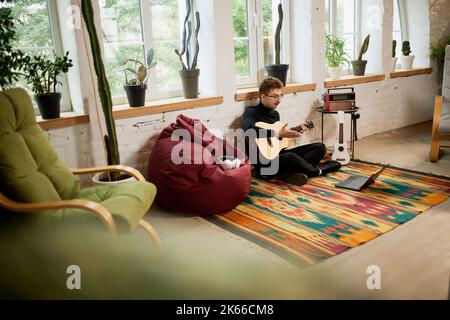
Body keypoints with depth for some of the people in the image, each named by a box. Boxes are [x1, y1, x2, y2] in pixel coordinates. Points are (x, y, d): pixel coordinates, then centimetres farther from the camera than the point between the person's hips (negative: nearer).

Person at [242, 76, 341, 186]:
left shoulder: (275, 114, 16)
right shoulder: (252, 112, -10)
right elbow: (248, 130, -33)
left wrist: (296, 131, 9)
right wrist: (278, 134, -29)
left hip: (279, 154, 9)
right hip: (264, 161, -9)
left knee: (320, 147, 5)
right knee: (291, 157, -39)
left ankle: (289, 172, -19)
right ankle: (317, 171, -5)